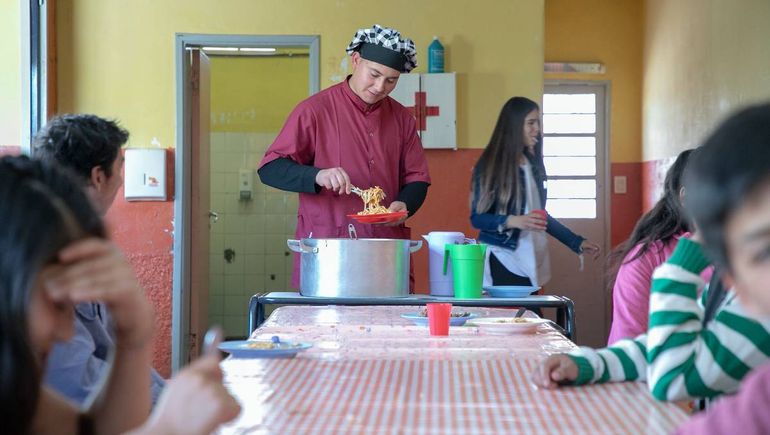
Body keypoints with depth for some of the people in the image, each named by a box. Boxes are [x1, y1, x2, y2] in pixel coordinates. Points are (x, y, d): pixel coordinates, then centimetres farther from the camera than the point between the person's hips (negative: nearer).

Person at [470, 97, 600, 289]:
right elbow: (477, 218, -8)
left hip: (529, 263, 5)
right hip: (502, 263, -5)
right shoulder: (490, 165, -5)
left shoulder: (534, 164, 13)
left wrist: (577, 242, 20)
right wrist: (514, 221, -23)